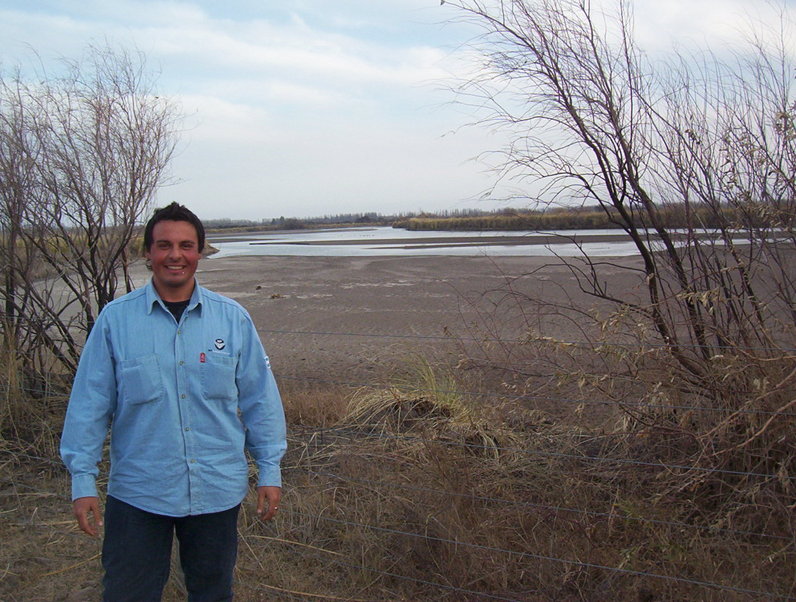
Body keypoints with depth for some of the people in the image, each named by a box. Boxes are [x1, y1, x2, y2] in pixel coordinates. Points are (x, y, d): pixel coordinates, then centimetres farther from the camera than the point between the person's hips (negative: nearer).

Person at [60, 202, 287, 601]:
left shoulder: (232, 319, -3)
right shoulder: (115, 319, -5)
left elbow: (260, 398, 2)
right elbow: (89, 403, -2)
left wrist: (269, 471, 2)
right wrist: (82, 480, -3)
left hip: (218, 490, 1)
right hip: (137, 493, -1)